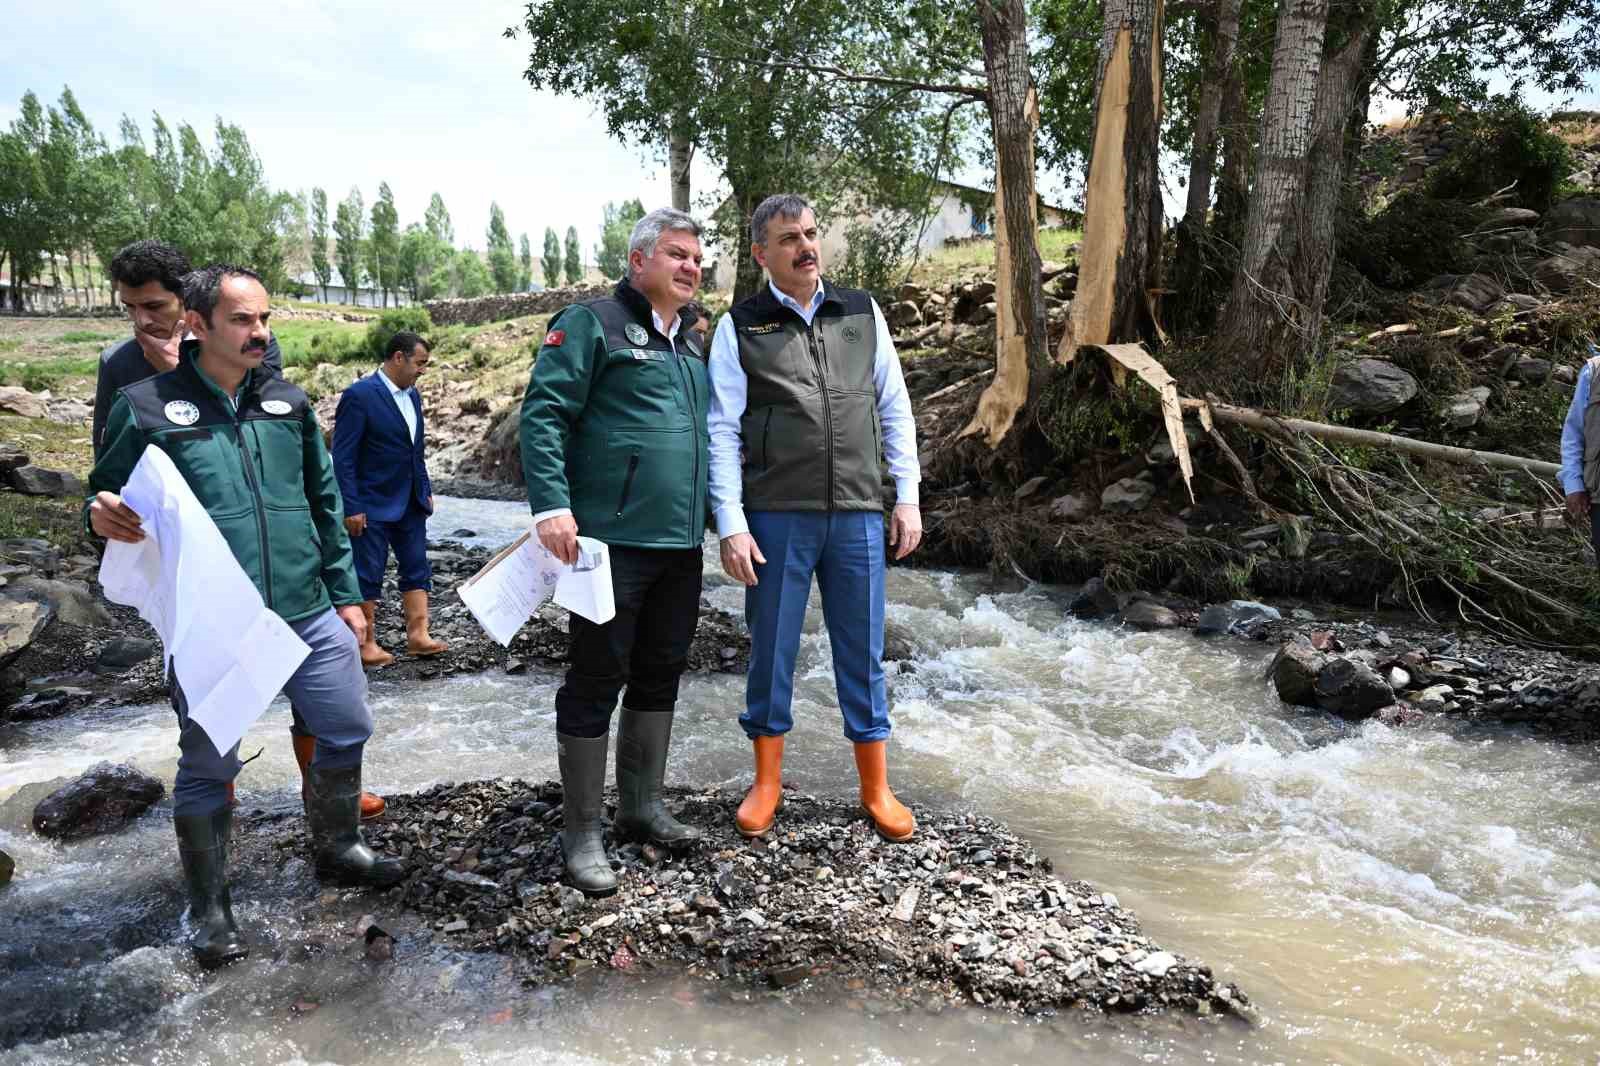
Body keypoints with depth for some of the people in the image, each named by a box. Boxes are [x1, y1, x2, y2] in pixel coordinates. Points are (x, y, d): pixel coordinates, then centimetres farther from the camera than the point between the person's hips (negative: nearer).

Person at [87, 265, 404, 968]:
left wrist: (346, 594, 14)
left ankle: (337, 849, 38)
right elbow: (105, 496, 4)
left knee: (347, 732, 13)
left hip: (308, 613, 4)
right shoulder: (145, 406, -4)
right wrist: (101, 515, -21)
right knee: (209, 765, 8)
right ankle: (210, 908, 28)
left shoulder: (288, 402, 8)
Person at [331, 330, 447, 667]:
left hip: (411, 503, 8)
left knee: (417, 569, 8)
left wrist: (426, 490, 16)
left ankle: (417, 635, 13)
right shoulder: (359, 395, -14)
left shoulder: (413, 395, 9)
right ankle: (366, 644, 11)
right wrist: (351, 507, -17)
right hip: (373, 505, -8)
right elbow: (343, 456, -15)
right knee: (368, 575, 2)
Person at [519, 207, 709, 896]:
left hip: (681, 543, 8)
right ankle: (582, 834, 11)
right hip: (613, 541, -8)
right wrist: (551, 504, -23)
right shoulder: (593, 324, -5)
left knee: (660, 676, 15)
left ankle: (642, 807, 30)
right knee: (597, 681, 0)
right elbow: (543, 413, -13)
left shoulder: (691, 344, 19)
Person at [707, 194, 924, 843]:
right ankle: (767, 784, 24)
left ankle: (876, 788, 22)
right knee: (771, 651, 8)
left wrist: (907, 497, 7)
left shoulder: (862, 313, 9)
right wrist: (731, 524, -8)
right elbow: (723, 431, -1)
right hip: (776, 517, -2)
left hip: (857, 514, 2)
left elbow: (894, 409, 12)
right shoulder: (740, 327, 2)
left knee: (863, 653, 9)